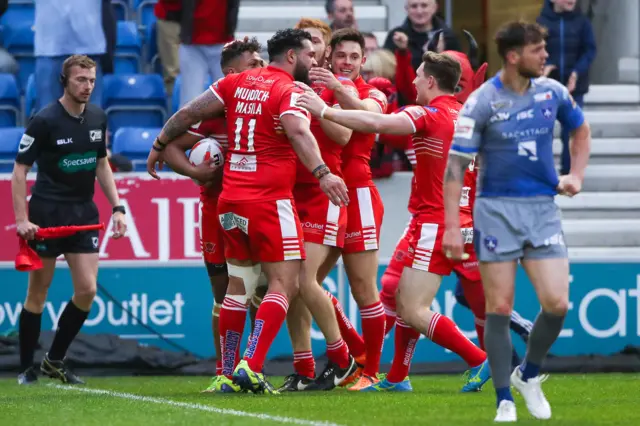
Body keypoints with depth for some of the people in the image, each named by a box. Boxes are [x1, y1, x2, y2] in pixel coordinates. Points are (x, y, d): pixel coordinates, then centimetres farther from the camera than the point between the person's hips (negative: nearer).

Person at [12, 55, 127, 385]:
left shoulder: (97, 119, 5)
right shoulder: (44, 121, -12)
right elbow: (20, 170, -9)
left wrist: (117, 208, 9)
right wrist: (21, 219, -16)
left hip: (83, 213, 5)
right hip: (47, 215, -5)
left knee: (87, 290, -3)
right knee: (38, 293, 1)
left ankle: (55, 360, 12)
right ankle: (27, 368, 12)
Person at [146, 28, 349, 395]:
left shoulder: (237, 83, 11)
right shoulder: (289, 91, -8)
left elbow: (189, 113, 14)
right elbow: (298, 132, -26)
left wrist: (160, 145, 28)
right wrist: (322, 173, -36)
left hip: (232, 200, 7)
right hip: (270, 201, -7)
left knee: (239, 285, 14)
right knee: (284, 284, -5)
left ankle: (228, 373, 14)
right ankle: (251, 367, -18)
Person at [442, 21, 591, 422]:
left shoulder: (552, 92, 3)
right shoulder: (482, 102, -9)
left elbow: (581, 129, 23)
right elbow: (455, 165, -8)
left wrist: (576, 175, 9)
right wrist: (452, 227, -13)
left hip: (543, 210, 3)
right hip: (497, 210, -3)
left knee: (557, 302, -9)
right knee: (499, 308, -4)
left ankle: (529, 375, 17)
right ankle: (505, 402, 6)